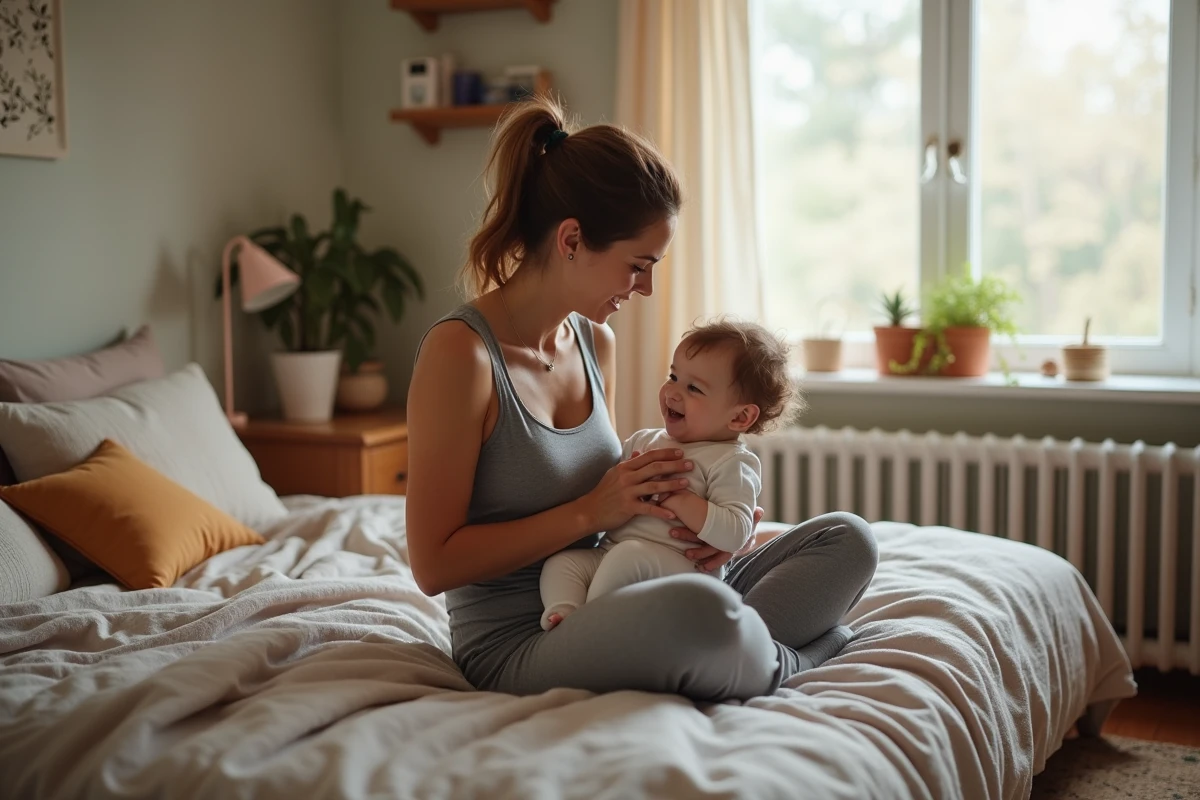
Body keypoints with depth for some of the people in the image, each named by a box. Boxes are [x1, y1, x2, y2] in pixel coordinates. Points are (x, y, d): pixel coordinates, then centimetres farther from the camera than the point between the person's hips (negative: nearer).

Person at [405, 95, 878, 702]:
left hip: (594, 609, 8)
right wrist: (591, 512, -18)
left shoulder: (596, 343, 8)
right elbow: (434, 564, -16)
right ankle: (784, 663, -7)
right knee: (697, 609, -38)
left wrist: (677, 515, -3)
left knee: (848, 540, 3)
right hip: (516, 646, -7)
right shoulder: (459, 351, -16)